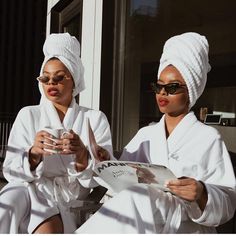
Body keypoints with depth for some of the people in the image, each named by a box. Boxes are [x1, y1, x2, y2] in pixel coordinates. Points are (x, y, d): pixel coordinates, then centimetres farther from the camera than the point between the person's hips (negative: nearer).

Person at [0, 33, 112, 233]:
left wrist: (82, 155, -23)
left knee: (48, 228, -32)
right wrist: (34, 154, -21)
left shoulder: (95, 119, 6)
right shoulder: (28, 115, 8)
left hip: (69, 196, -1)